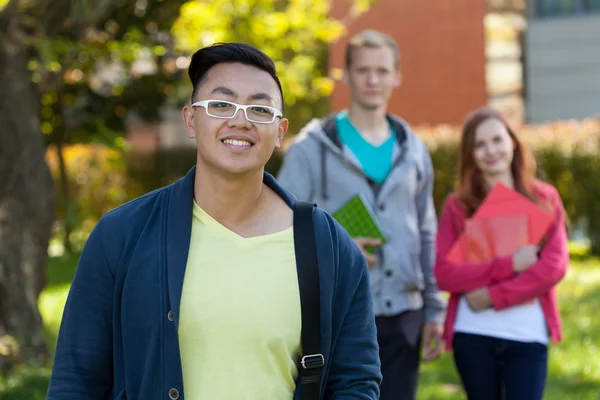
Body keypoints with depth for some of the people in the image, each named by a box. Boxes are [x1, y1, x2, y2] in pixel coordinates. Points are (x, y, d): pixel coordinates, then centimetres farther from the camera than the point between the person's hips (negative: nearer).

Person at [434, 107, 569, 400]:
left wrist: (492, 296, -12)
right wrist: (509, 264, -15)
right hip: (472, 336, 1)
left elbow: (555, 266, -6)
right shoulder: (458, 206, 4)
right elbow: (444, 274, -7)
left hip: (528, 335, -1)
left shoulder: (544, 199, 5)